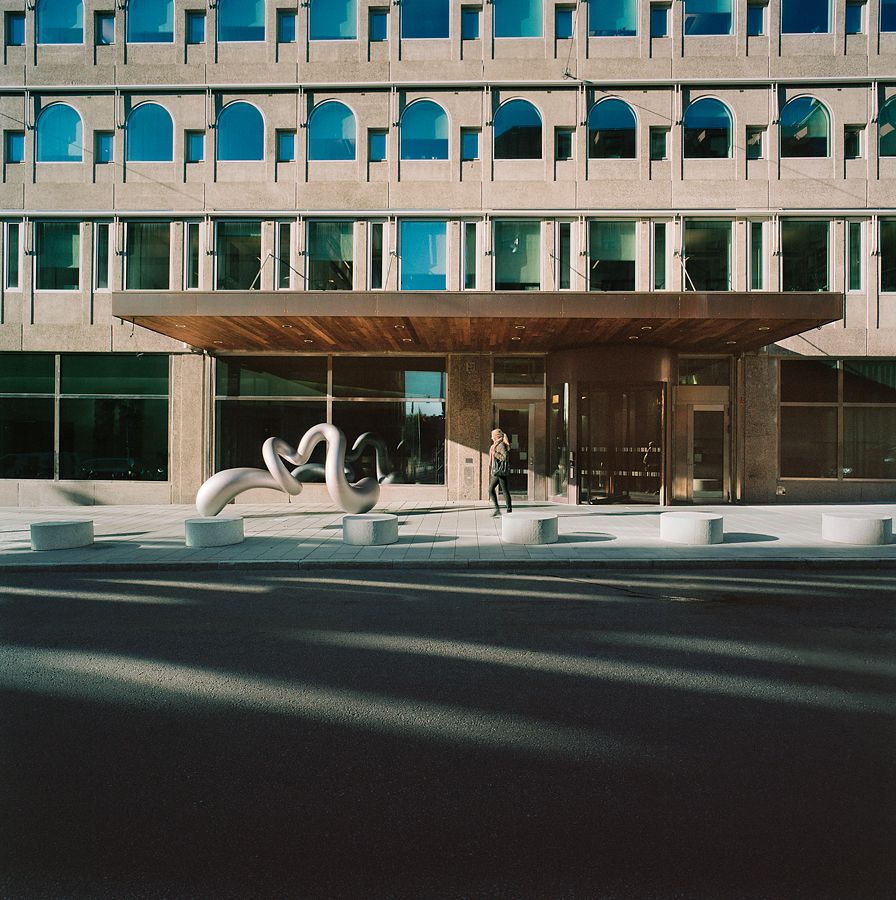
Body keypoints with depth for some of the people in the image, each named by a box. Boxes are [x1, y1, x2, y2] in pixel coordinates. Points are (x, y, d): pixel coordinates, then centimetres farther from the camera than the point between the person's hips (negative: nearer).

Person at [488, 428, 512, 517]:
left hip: (501, 471, -10)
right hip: (497, 472, 10)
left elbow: (506, 457, -19)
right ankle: (497, 509, 10)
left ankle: (509, 510, 1)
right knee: (491, 489, 7)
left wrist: (495, 454, -20)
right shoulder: (496, 445, 17)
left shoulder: (501, 445, -12)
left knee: (504, 491, -5)